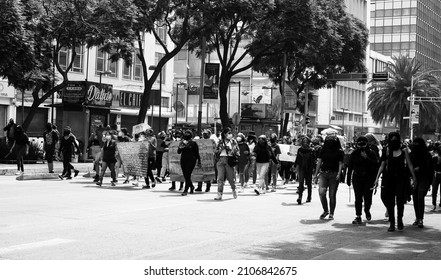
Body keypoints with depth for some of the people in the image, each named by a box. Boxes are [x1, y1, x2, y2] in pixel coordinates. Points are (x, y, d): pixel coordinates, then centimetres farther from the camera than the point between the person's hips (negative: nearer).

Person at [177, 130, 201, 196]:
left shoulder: (193, 143, 1)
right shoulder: (182, 142, 10)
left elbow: (197, 153, 5)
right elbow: (178, 152, 3)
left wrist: (199, 161, 6)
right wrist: (181, 147, -17)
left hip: (191, 160, -4)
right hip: (183, 160, 5)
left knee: (187, 175, -13)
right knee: (185, 176, 8)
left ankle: (185, 190, -13)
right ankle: (191, 186, 33)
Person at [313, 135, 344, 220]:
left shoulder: (339, 152, 3)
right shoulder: (323, 150, 11)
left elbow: (340, 163, 0)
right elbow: (319, 162, 12)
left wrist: (339, 173, -15)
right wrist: (316, 174, 10)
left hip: (334, 175, -2)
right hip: (323, 173, 2)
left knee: (332, 195, -1)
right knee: (321, 192, -13)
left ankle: (331, 213, 13)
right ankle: (325, 210, 7)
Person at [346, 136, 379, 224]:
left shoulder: (371, 153, 1)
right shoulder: (354, 154, 5)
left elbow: (376, 164, -12)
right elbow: (350, 167, 9)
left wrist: (366, 158, -20)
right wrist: (348, 179, 8)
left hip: (369, 178, -1)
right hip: (357, 179, 1)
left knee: (368, 197, 0)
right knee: (358, 198, -3)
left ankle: (367, 210, 31)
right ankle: (358, 216, 2)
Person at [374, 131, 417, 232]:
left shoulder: (403, 150, 3)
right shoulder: (387, 150, 3)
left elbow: (409, 164, 7)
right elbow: (382, 166, 5)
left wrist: (414, 177, 4)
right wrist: (377, 178, -1)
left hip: (401, 177, -1)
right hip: (389, 177, 1)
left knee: (400, 199, -9)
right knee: (390, 201, 2)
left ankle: (400, 220, 14)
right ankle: (391, 223, 14)